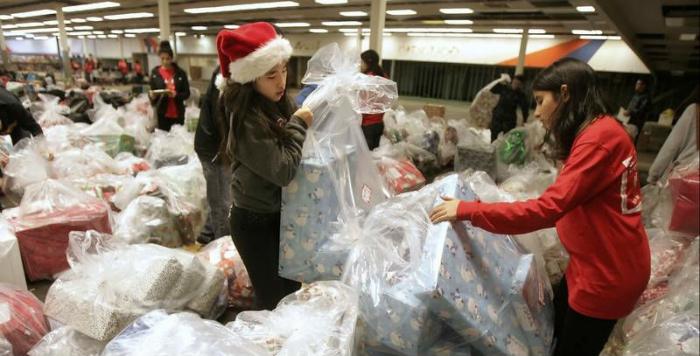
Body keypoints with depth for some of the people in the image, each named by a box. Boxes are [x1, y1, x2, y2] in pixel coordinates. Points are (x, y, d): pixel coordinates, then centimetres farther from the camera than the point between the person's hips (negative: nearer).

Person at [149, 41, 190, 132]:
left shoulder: (180, 73, 0)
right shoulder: (155, 73, 2)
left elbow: (187, 93, -1)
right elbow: (152, 92, 8)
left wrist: (176, 95, -19)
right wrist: (152, 96, -15)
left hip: (178, 114, 0)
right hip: (162, 114, 0)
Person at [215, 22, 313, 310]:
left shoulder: (277, 104, 0)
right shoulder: (245, 120, -26)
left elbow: (295, 154, 12)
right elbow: (283, 170, -27)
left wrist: (302, 121, -5)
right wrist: (299, 124, -19)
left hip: (279, 213, 8)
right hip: (254, 221, -7)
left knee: (292, 290, 21)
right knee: (272, 299, 9)